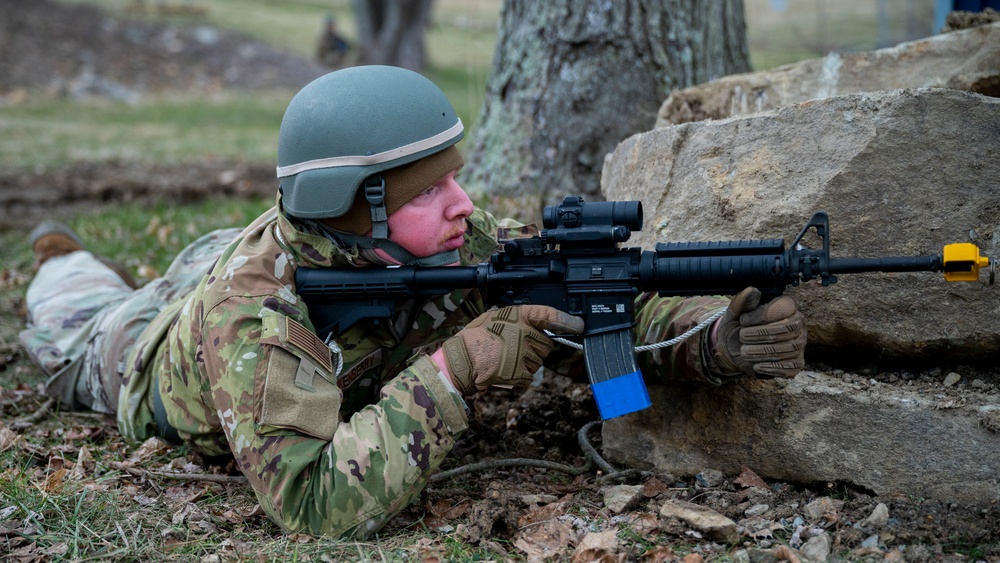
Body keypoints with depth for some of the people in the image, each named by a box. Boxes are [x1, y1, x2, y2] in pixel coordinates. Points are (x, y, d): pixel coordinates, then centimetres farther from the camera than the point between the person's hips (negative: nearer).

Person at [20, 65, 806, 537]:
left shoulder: (452, 244, -36)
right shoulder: (250, 312, -51)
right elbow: (312, 504, -57)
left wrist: (715, 339, -49)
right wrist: (455, 369, -59)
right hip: (160, 344, -3)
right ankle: (62, 263, 56)